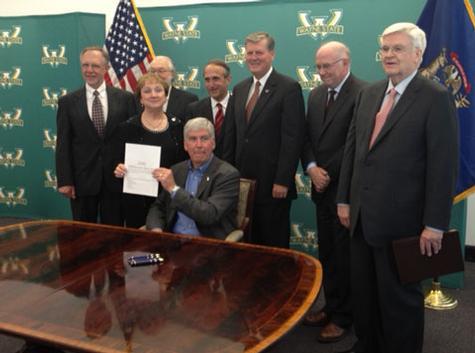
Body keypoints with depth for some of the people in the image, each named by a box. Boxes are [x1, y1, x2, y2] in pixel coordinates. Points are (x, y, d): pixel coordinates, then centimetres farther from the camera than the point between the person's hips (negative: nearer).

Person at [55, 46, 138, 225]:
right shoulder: (68, 102, 2)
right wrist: (64, 181, -6)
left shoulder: (125, 98, 1)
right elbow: (63, 144, 0)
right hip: (82, 179, 0)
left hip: (116, 177, 0)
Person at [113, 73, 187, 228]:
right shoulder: (128, 127, 0)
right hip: (137, 199, -1)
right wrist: (119, 170, -19)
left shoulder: (177, 125, 5)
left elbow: (184, 162, 8)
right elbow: (120, 164, 2)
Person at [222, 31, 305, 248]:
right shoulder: (239, 89, 13)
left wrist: (283, 181, -16)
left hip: (273, 184, -5)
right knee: (248, 243, 12)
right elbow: (231, 135, 14)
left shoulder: (289, 88, -7)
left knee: (275, 244, 6)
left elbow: (292, 139, -12)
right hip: (242, 181, 6)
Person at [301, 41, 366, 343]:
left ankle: (344, 317, 18)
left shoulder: (362, 93, -13)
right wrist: (312, 168, -5)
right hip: (322, 188, 7)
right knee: (326, 252, 14)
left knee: (345, 254, 4)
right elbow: (307, 137, 12)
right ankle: (331, 306, 28)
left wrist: (329, 174, -14)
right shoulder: (316, 94, 13)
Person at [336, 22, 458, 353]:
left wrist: (435, 225, -16)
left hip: (400, 219, -6)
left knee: (400, 295, 11)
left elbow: (444, 165, -14)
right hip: (363, 216, 7)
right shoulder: (369, 93, 11)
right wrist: (345, 200, 10)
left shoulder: (436, 97, -11)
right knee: (364, 291, 18)